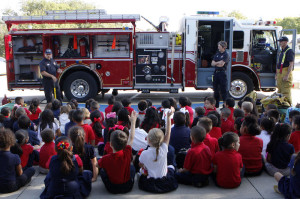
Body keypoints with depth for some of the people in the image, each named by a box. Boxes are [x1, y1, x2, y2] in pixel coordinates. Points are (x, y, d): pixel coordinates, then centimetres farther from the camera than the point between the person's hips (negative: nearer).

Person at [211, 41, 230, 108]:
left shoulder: (226, 55, -7)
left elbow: (221, 65, -16)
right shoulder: (217, 54, 14)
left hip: (222, 73, -7)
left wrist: (215, 63, 0)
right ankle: (216, 104, 19)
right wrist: (218, 62, -9)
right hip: (216, 72, 7)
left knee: (223, 90, -3)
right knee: (216, 89, 10)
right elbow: (212, 63, 7)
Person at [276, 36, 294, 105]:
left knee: (286, 91, -9)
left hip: (286, 72, -9)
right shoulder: (282, 51, 19)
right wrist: (276, 74, 20)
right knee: (280, 91, 13)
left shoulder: (289, 51, -10)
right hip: (280, 73, 9)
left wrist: (287, 75, -24)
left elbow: (291, 64, -17)